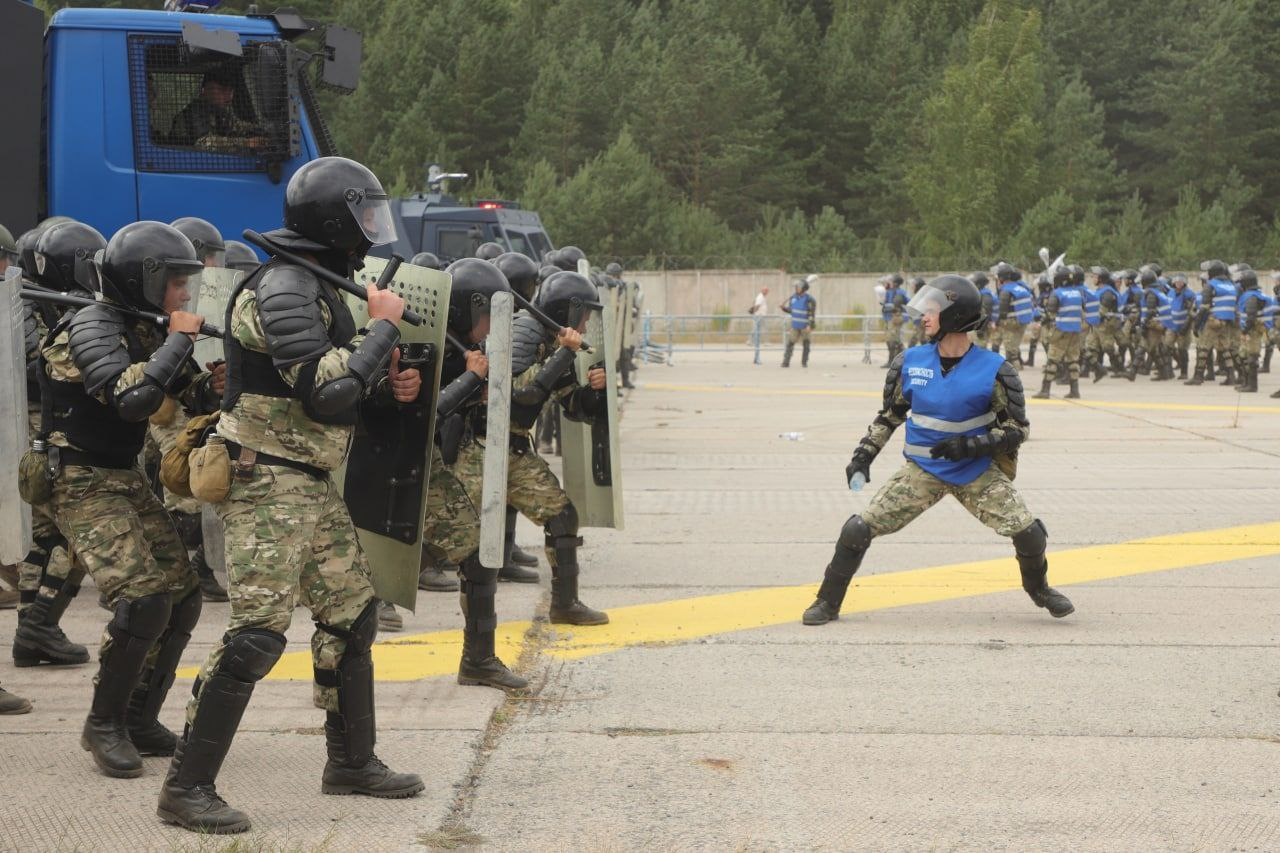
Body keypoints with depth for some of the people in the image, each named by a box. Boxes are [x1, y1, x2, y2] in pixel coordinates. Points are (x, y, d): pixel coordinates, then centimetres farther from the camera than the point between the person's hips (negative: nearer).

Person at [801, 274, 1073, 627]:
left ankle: (1038, 588, 21)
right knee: (858, 530, -12)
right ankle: (827, 602, 8)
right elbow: (890, 414, 12)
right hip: (922, 469, 2)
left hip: (977, 471, -2)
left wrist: (971, 445, -20)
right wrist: (863, 455, 4)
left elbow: (1017, 429, -7)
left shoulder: (994, 371, -12)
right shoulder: (910, 362, -2)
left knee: (1028, 532, -13)